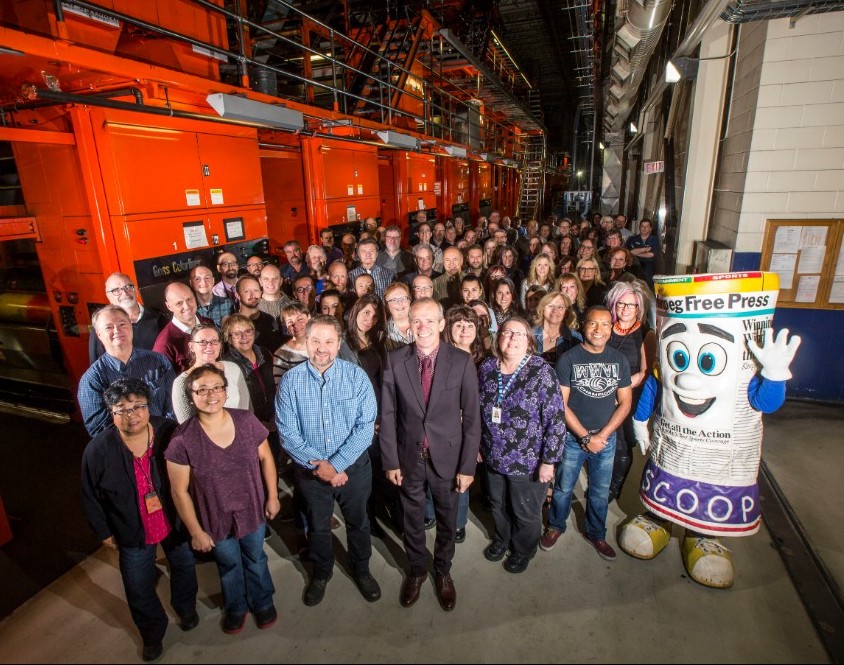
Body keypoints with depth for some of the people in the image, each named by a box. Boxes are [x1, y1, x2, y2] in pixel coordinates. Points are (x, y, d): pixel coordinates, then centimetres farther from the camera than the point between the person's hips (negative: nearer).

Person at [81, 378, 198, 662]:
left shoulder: (170, 432, -26)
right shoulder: (98, 450, -24)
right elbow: (90, 497, -6)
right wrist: (104, 532, 2)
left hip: (176, 522, 0)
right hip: (133, 534, 0)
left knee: (184, 567, 26)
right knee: (139, 589, 20)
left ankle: (186, 609, 59)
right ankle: (152, 634, 51)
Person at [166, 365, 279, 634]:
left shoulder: (247, 421, -19)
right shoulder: (182, 440, -24)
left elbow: (265, 458, -4)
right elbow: (180, 491, -14)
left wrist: (272, 496, -1)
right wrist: (196, 532, -8)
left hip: (252, 510, 1)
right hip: (216, 520, -1)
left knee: (256, 559, 25)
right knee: (229, 565, 25)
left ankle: (262, 602, 54)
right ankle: (235, 607, 56)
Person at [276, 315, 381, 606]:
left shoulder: (357, 376, -13)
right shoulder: (291, 380, -12)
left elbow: (365, 426, -16)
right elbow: (288, 433, -12)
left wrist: (336, 465, -21)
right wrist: (318, 464, -19)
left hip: (354, 466, 0)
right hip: (309, 470, 1)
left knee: (358, 522, 20)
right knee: (317, 526, 22)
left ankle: (361, 568, 47)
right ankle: (321, 572, 49)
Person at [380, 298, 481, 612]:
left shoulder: (462, 361, -13)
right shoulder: (395, 360, -10)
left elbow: (471, 417, -9)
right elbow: (388, 414, -5)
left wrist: (468, 465, -8)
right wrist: (390, 460, -4)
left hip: (447, 457, 0)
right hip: (409, 457, 1)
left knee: (447, 520, 20)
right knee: (412, 520, 21)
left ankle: (443, 572, 47)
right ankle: (416, 571, 47)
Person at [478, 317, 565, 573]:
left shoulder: (542, 372, -19)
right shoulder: (487, 368, -5)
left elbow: (556, 420, -17)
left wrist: (549, 461, -15)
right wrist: (478, 445, 11)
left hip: (528, 461, -4)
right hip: (493, 457, 4)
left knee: (526, 512, 18)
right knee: (498, 504, 25)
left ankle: (523, 551, 46)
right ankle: (501, 539, 54)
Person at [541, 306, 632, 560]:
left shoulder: (619, 360, 0)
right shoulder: (568, 359, -11)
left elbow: (625, 402, 1)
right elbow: (561, 405, -12)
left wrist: (602, 435, -9)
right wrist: (586, 437, -14)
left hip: (606, 439, 3)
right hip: (573, 438, -3)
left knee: (600, 492, 18)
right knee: (563, 488, 13)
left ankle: (596, 533, 40)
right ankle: (555, 526, 37)